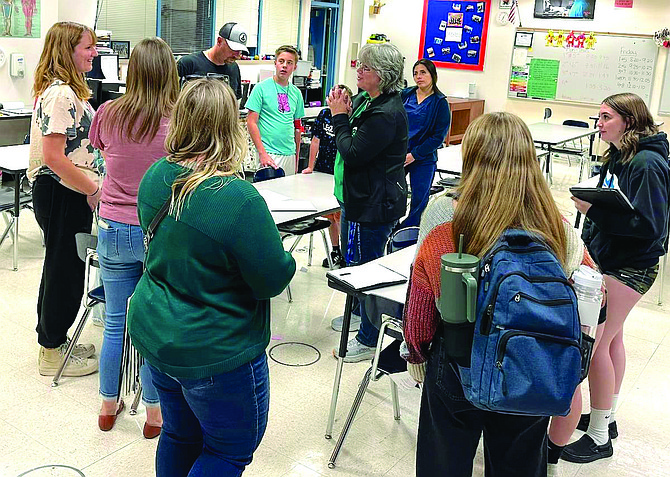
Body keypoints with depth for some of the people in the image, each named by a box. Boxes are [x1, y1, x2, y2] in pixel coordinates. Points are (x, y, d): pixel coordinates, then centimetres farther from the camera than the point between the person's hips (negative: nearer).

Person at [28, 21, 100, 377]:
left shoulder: (63, 89, 13)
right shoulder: (61, 94, -20)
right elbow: (54, 157, -25)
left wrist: (90, 186, 15)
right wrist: (93, 190, -18)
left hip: (65, 192, 11)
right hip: (62, 193, -11)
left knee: (61, 265, 19)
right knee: (66, 268, 1)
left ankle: (53, 340, 34)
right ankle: (53, 354, 16)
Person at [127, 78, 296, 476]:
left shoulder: (156, 177, -5)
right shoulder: (239, 199, -28)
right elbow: (273, 280, -19)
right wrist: (287, 259, 0)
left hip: (154, 335, 7)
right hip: (215, 351, -7)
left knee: (180, 435, 26)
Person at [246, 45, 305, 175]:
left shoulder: (296, 93, 12)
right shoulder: (261, 88, -3)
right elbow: (251, 122, -7)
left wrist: (297, 157, 14)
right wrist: (262, 153, -15)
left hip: (290, 154, 5)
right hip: (269, 153, -5)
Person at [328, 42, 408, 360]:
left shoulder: (387, 114, -24)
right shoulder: (366, 99, 7)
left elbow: (352, 153, -23)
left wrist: (340, 117, -15)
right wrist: (344, 114, -1)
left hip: (374, 203, -11)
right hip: (360, 197, 11)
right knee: (352, 256, 25)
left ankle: (368, 340, 13)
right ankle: (359, 313, 47)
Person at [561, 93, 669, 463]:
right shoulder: (619, 156, 6)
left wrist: (595, 210, -25)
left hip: (629, 267, -9)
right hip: (608, 260, 9)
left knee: (595, 343, -5)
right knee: (612, 337, 18)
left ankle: (598, 437, 9)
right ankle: (607, 416, 35)